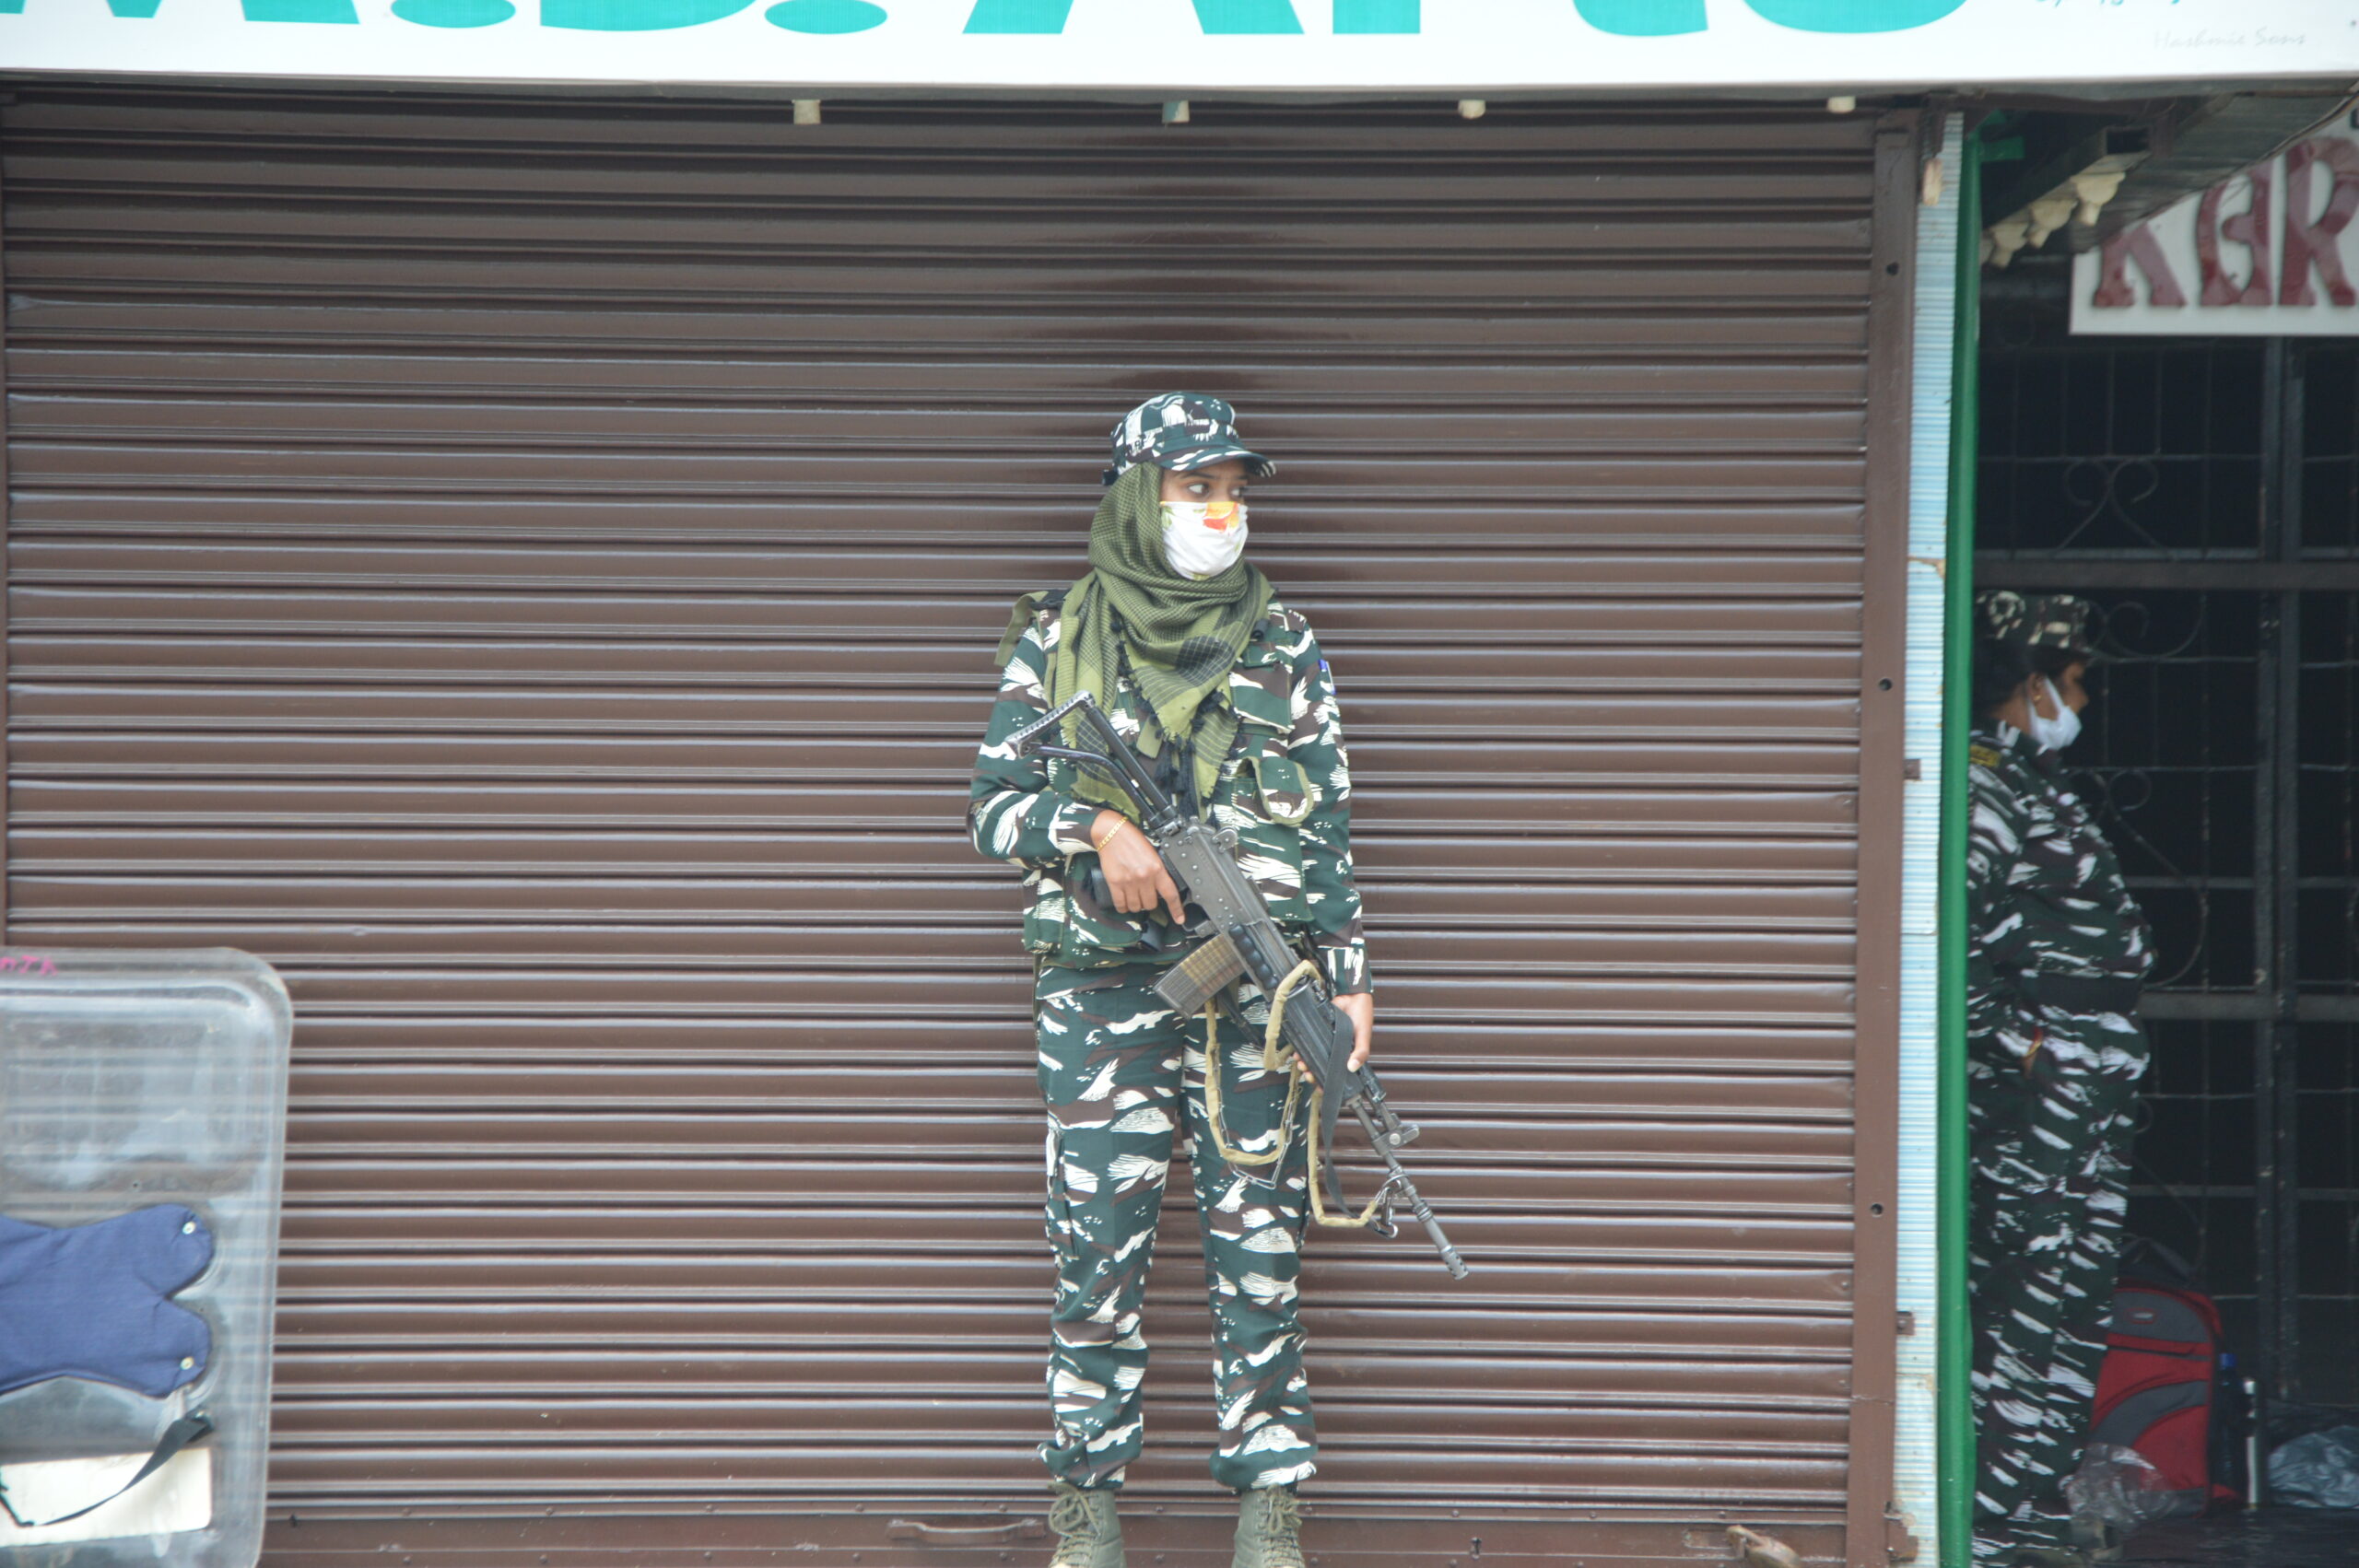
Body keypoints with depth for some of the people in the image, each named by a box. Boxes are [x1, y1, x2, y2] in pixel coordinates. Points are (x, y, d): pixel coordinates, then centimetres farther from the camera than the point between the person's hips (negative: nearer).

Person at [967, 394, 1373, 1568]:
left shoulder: (1283, 642, 9)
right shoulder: (1055, 638, 4)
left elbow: (1326, 823, 10)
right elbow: (993, 805, 5)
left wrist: (1347, 977, 4)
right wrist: (1092, 827, -15)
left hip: (1258, 987, 1)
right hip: (1100, 987, -1)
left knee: (1259, 1242, 1)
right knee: (1097, 1247, 1)